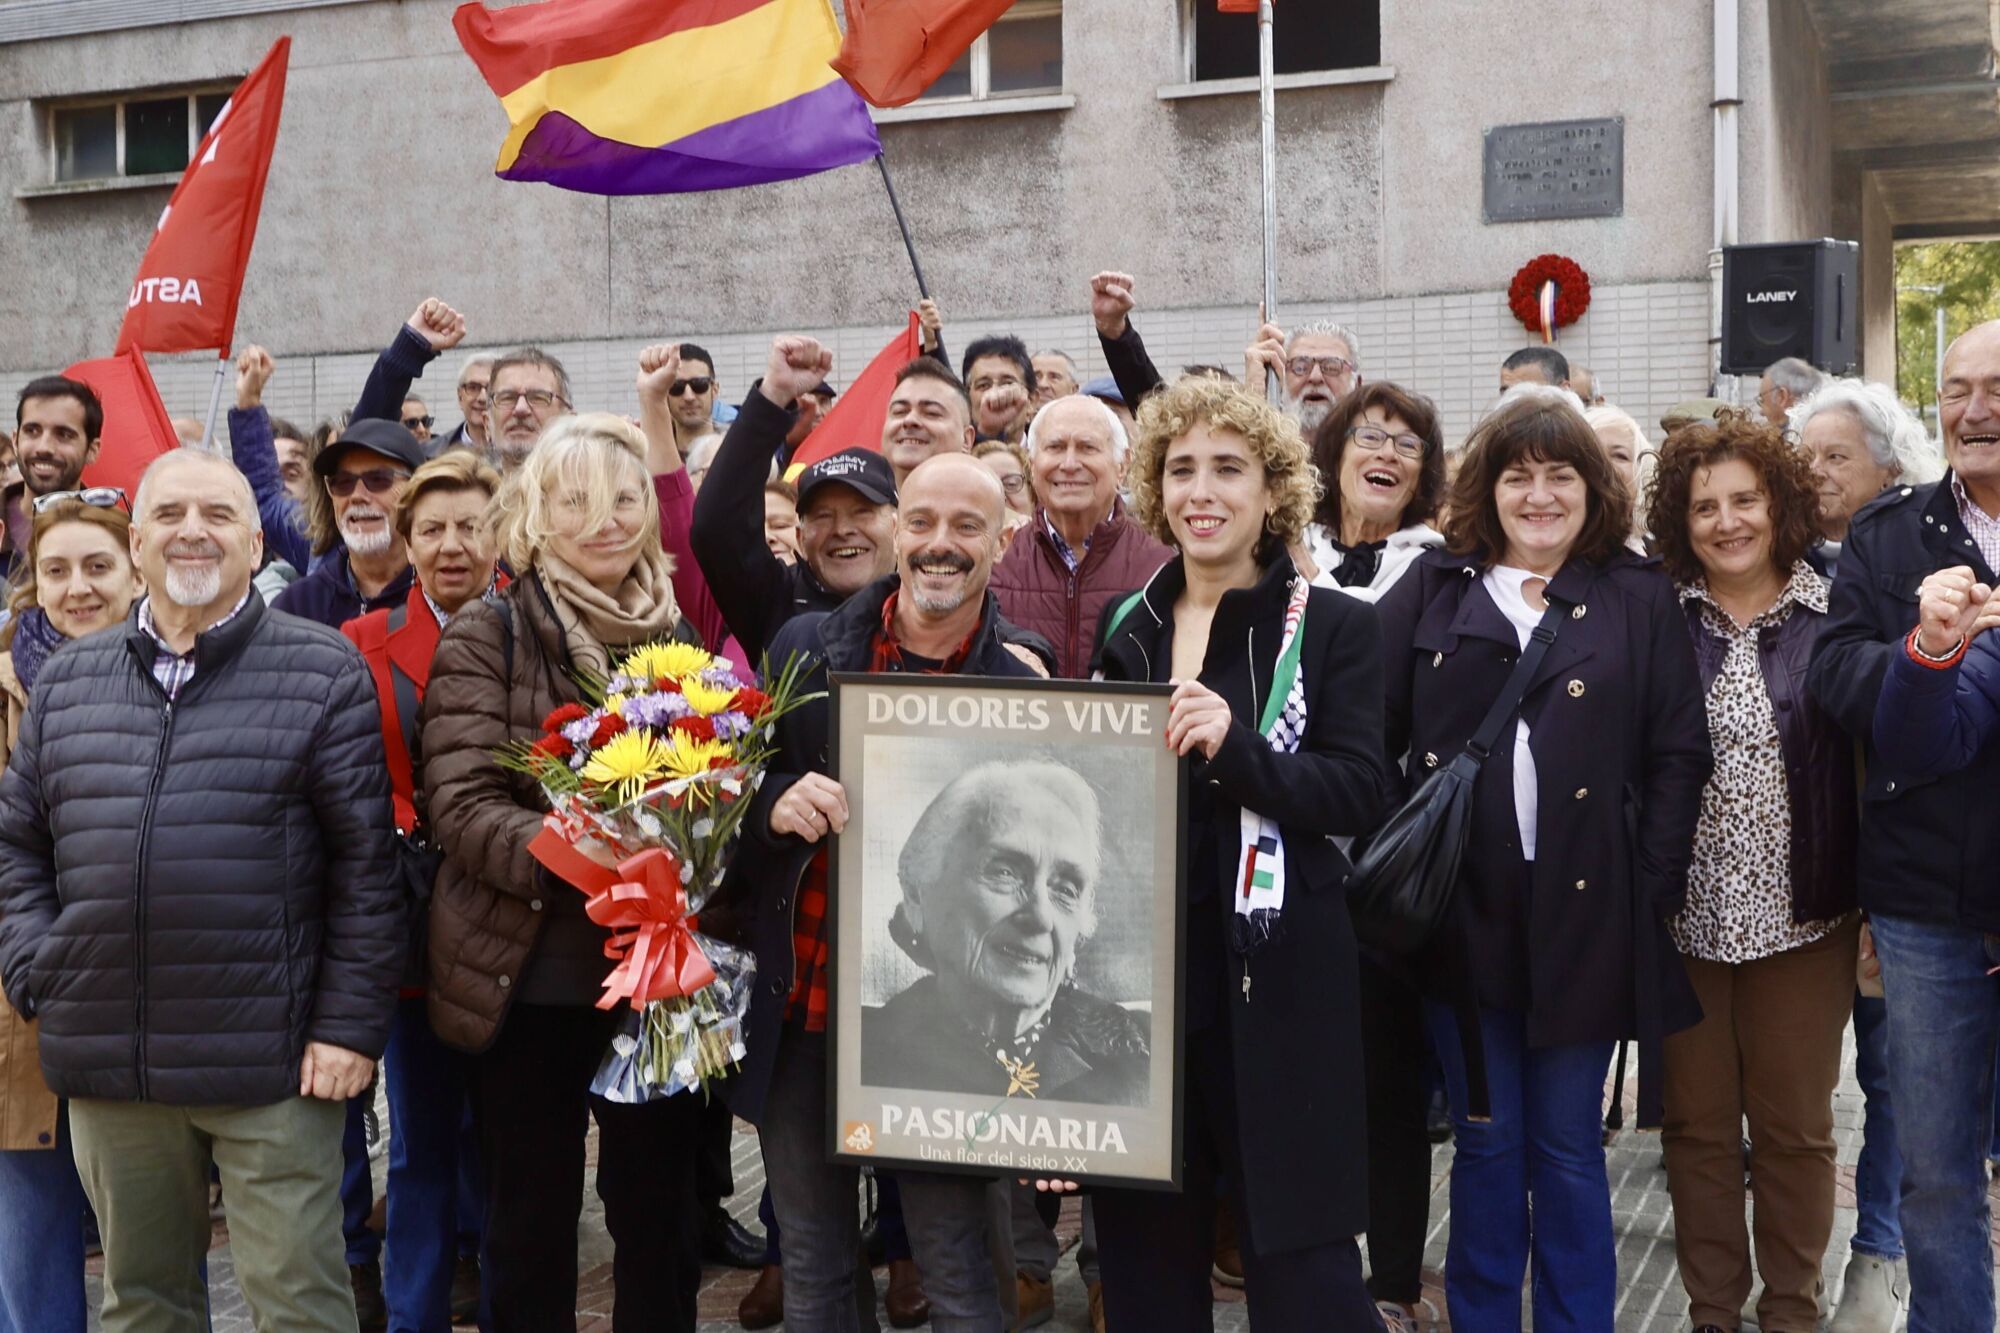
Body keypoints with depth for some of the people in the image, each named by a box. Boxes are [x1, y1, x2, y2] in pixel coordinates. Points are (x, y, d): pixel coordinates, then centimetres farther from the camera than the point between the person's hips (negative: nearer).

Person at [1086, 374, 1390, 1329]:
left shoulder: (1333, 626, -2)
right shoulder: (1125, 627, 11)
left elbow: (1359, 791, -12)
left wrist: (1236, 745, -26)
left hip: (1277, 976, -4)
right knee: (1146, 1250, 13)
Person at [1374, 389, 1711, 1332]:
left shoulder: (1639, 598, 4)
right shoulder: (1433, 589, 6)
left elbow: (1678, 756, 1)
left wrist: (1653, 891, -6)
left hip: (1586, 916, -1)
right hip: (1463, 912, 1)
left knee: (1567, 1148, 8)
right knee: (1485, 1145, 10)